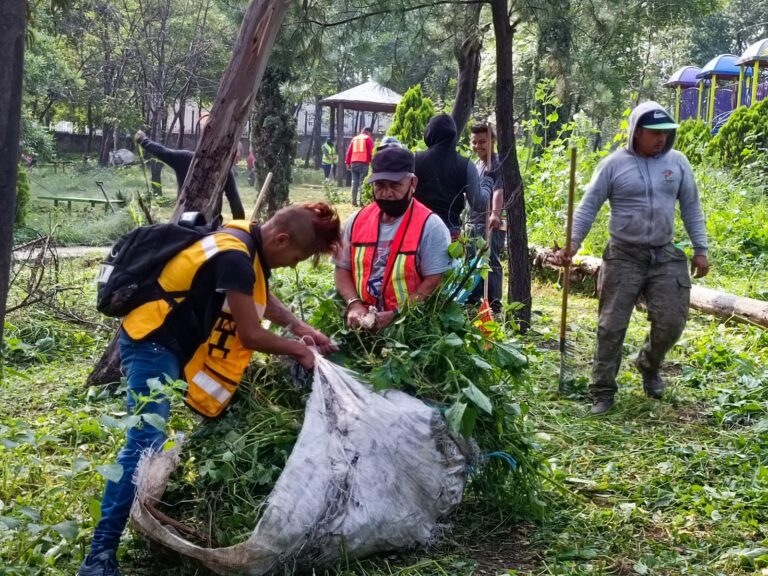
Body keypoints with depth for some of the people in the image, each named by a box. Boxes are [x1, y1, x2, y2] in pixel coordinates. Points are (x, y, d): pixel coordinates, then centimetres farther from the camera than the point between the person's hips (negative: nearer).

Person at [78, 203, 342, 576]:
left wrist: (298, 326, 9)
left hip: (183, 342, 11)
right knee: (146, 443, -20)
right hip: (152, 343, -11)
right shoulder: (235, 257, -26)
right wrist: (298, 350, -5)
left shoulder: (249, 242, 3)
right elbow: (251, 335, -21)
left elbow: (260, 296, 22)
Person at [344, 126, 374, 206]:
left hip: (354, 163, 5)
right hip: (364, 164, -5)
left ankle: (354, 201, 7)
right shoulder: (368, 139, 3)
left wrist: (347, 163, 16)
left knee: (354, 183, 8)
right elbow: (371, 152, -4)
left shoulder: (354, 138, 18)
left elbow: (349, 151, 14)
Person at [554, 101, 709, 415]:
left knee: (670, 323, 2)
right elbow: (588, 206, -3)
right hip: (623, 258, -3)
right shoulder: (614, 164, -5)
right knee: (611, 327, -1)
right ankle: (602, 392, 9)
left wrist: (700, 250, 7)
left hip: (665, 258, 3)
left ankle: (649, 366, 33)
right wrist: (572, 243, -14)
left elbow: (691, 208, 10)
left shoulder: (677, 162, 4)